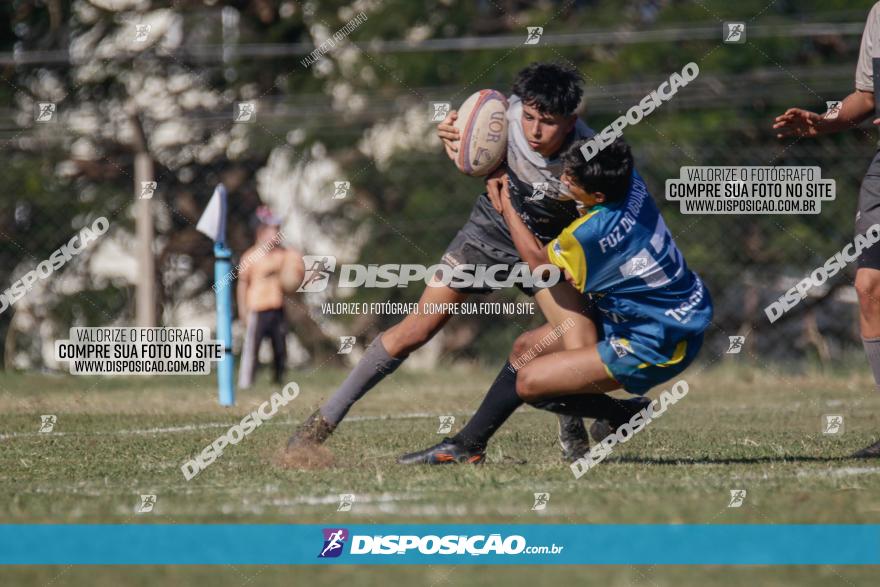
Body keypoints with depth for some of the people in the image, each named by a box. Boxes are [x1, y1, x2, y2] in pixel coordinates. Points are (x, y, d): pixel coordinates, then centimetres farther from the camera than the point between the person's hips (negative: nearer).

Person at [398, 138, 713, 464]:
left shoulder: (593, 232, -30)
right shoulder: (630, 181, -10)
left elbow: (538, 261, -6)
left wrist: (505, 203, 1)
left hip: (654, 347, -10)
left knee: (528, 381, -12)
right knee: (526, 350, 12)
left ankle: (621, 413, 2)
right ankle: (466, 444, 20)